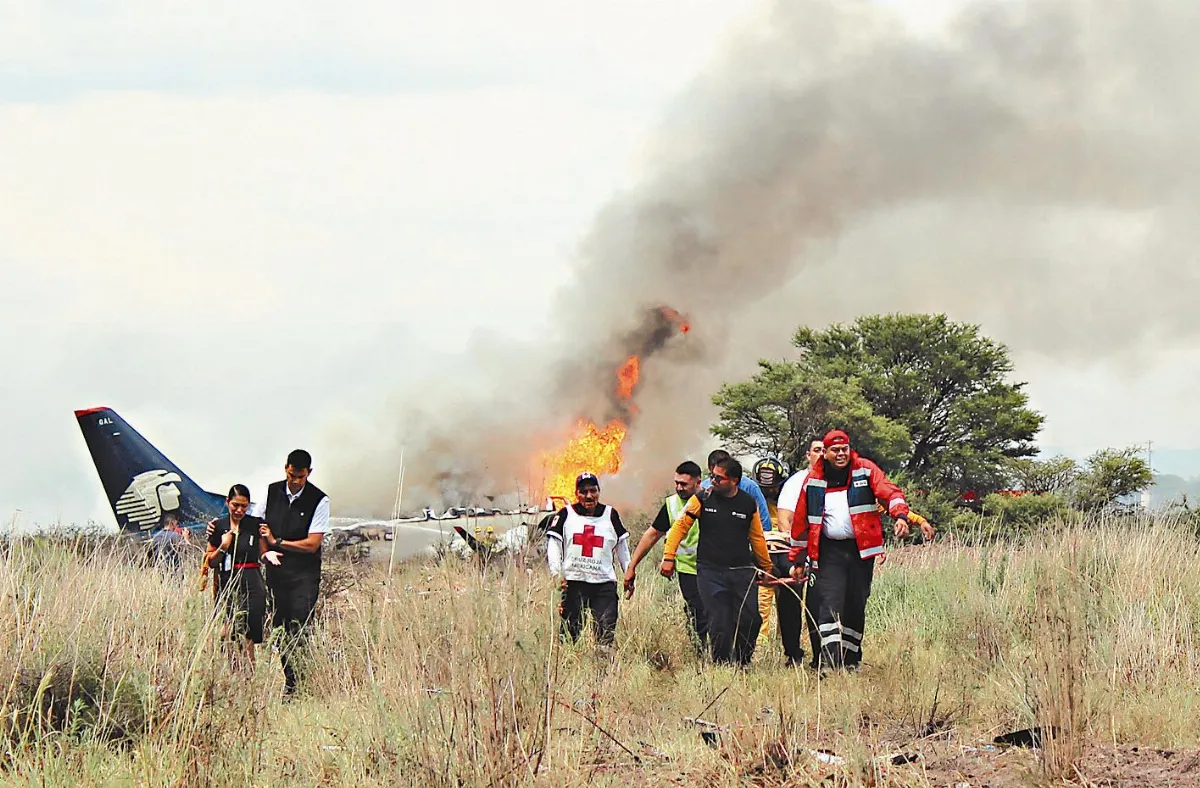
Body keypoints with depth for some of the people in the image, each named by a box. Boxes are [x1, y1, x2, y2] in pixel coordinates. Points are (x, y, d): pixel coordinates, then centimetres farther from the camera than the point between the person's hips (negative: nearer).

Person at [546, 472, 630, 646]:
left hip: (604, 584, 1)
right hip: (573, 584, 0)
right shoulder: (566, 514, 6)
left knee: (606, 635, -10)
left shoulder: (610, 515, 10)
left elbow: (622, 547, 18)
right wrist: (557, 574, -10)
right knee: (570, 634, -1)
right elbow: (553, 545, 3)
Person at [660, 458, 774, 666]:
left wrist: (766, 568, 24)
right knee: (719, 623, -9)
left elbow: (757, 538, 17)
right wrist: (668, 557, -3)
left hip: (742, 571, 2)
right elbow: (680, 526, 4)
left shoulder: (748, 504, 5)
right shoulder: (702, 499, 0)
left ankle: (742, 663, 12)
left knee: (750, 619, -6)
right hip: (710, 572, -2)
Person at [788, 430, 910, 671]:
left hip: (861, 549, 1)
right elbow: (800, 521, 10)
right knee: (830, 606, -13)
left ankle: (851, 661, 21)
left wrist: (900, 515, -31)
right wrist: (797, 560, 12)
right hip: (830, 551, -1)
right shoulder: (814, 480, 5)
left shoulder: (866, 471, 2)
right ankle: (830, 663, -18)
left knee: (856, 607, 9)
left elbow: (890, 492, -9)